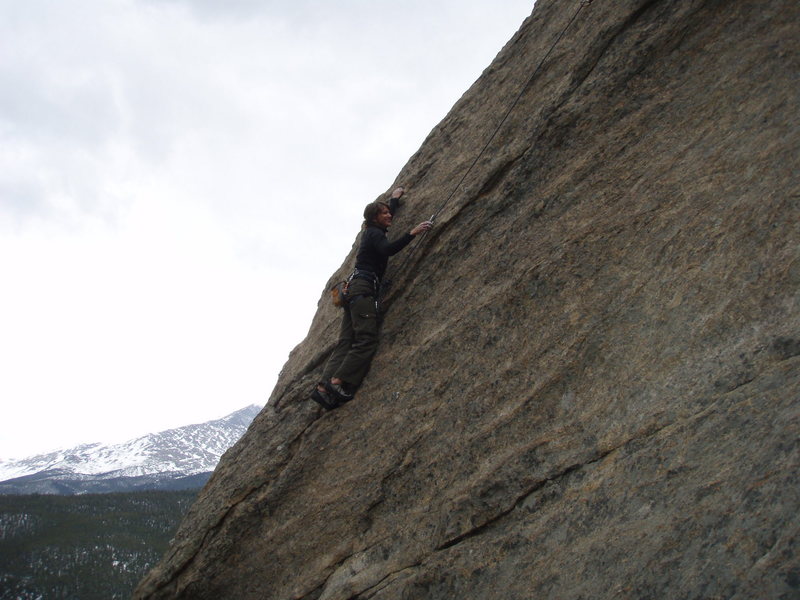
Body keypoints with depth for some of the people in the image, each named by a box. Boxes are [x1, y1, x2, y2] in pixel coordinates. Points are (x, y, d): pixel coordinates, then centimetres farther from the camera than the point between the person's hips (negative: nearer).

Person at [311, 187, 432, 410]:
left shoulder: (373, 232, 26)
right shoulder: (374, 233, -1)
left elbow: (387, 214, 48)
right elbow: (388, 249, -23)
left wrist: (395, 199, 60)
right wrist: (412, 233, -26)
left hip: (353, 290, 9)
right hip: (362, 287, -9)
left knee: (345, 342, -3)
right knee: (366, 339, -18)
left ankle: (324, 387, -14)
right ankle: (336, 382, -26)